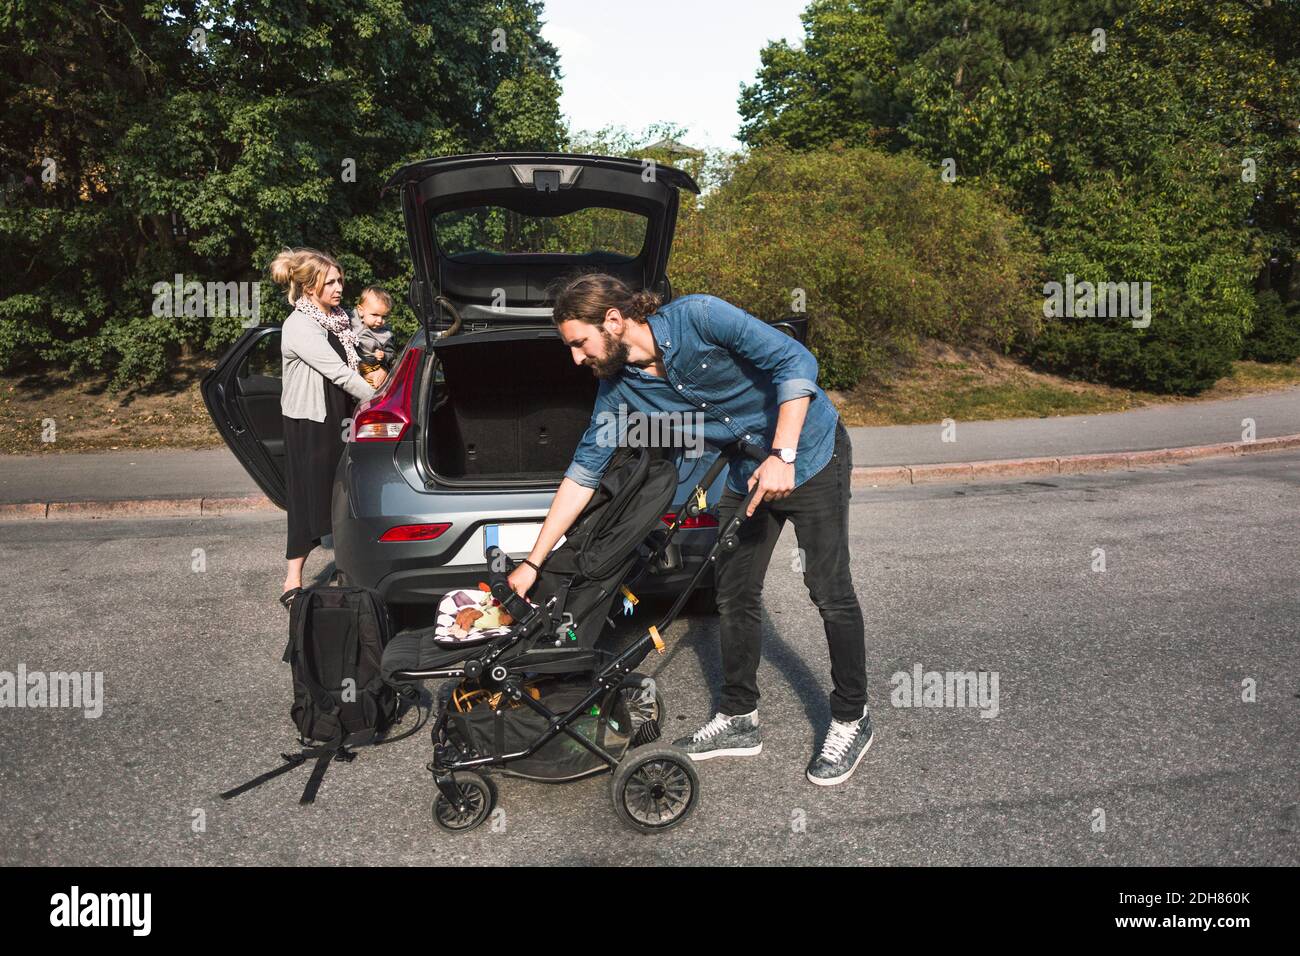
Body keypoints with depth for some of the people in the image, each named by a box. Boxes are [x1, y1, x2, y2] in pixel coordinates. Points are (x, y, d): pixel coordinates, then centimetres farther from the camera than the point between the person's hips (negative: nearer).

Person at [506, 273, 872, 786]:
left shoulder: (698, 317, -24)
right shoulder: (618, 389, -6)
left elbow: (796, 361, -23)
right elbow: (583, 471, -2)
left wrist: (783, 456, -30)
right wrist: (533, 561, -3)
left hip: (808, 448, -6)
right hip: (747, 470, 6)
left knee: (830, 591, -1)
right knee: (734, 594, 8)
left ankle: (851, 720, 17)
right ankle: (738, 718, 24)